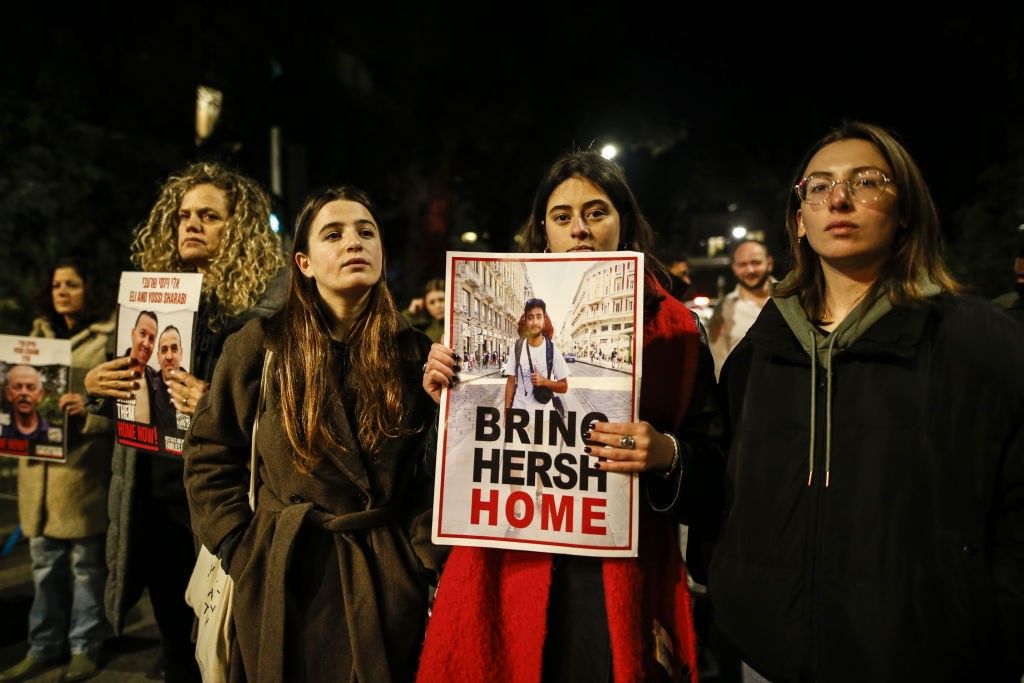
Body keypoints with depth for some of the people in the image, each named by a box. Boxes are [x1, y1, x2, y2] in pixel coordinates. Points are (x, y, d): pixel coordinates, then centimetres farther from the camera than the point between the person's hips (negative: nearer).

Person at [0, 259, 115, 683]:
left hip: (84, 465, -6)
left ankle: (84, 647, 17)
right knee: (45, 561, 13)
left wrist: (89, 409, -26)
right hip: (39, 462, 6)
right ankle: (44, 646, 26)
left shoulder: (108, 338, -5)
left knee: (86, 562, 4)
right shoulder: (39, 333, 16)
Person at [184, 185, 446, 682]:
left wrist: (424, 558, -7)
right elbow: (209, 455, 1)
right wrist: (240, 552, -4)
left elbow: (435, 473, 1)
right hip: (281, 577, 0)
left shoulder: (414, 352, -1)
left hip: (387, 579, 1)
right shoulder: (261, 344, -5)